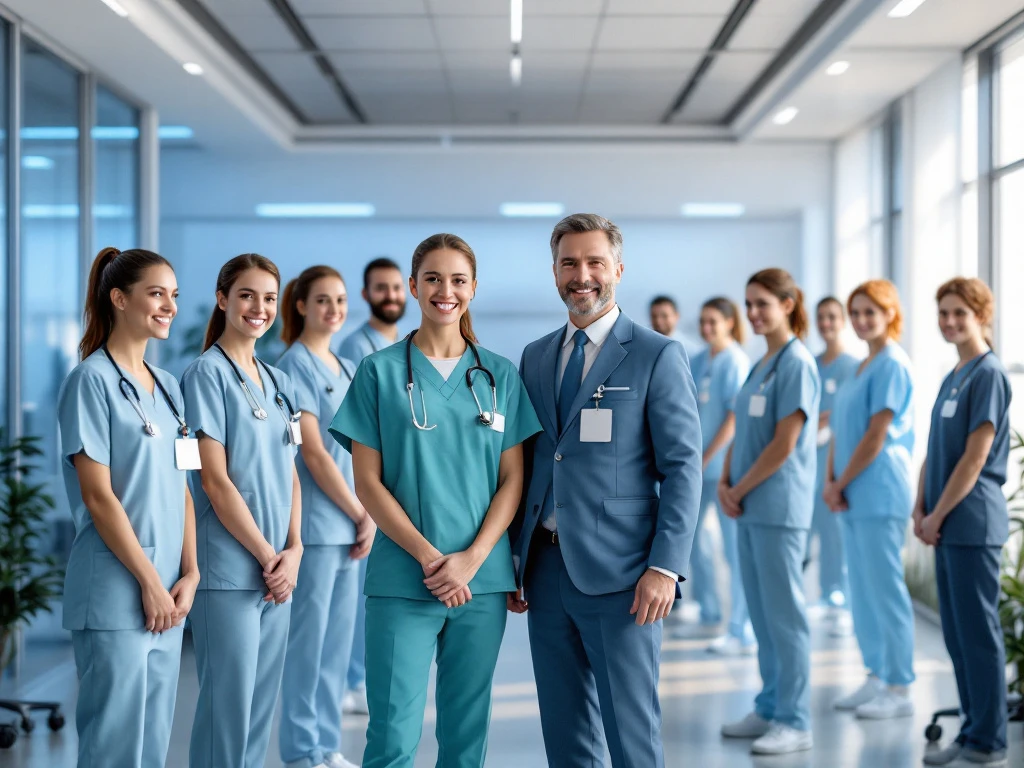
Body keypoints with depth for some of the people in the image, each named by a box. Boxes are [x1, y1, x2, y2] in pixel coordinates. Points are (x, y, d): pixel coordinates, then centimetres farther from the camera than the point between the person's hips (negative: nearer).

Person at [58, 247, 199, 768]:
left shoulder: (167, 387, 14)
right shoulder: (91, 381, -8)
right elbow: (98, 496, -13)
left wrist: (189, 573, 2)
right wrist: (150, 582, -13)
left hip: (167, 596, 7)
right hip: (115, 594, -7)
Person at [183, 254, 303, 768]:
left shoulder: (279, 382, 14)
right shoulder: (207, 373, -7)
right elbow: (214, 479, -13)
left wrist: (293, 550, 0)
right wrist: (266, 555, -11)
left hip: (278, 572, 7)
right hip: (229, 571, -7)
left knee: (261, 705, 12)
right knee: (227, 706, -3)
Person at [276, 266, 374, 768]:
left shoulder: (347, 369, 14)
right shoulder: (295, 366, -9)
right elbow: (313, 453, -14)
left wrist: (368, 515, 1)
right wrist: (360, 515, -9)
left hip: (348, 526, 8)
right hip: (314, 524, -8)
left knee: (339, 640, 11)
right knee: (308, 641, -1)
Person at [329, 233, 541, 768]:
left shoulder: (499, 376, 8)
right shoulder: (379, 372, 2)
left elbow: (512, 480, 6)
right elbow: (367, 481, -2)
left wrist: (472, 558, -9)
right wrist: (428, 556, -12)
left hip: (482, 579, 2)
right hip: (401, 580, -2)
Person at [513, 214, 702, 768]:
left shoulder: (657, 357, -4)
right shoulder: (535, 357, 13)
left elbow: (682, 467, -8)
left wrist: (665, 567, -16)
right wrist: (510, 563, 11)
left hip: (619, 575, -5)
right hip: (546, 569, 5)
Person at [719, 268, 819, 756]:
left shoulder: (796, 364, -12)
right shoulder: (761, 365, 15)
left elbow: (784, 443, -17)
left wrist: (740, 490, -10)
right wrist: (725, 483, 2)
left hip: (779, 507, -9)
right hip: (750, 508, 9)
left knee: (784, 613, -4)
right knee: (761, 613, 14)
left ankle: (794, 723, 3)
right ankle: (770, 709, 23)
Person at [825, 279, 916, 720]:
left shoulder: (892, 366, -12)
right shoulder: (863, 366, 16)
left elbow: (875, 437, -16)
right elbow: (842, 430, 15)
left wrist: (842, 484, -10)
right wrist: (830, 481, 3)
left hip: (880, 493, -9)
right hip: (853, 497, 9)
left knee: (886, 590, -5)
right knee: (862, 591, 13)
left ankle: (899, 690, 2)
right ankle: (877, 678, 22)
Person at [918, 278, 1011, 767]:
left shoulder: (989, 374, -10)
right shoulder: (952, 378, 16)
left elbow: (975, 457, -16)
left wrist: (938, 515, -12)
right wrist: (921, 510, 5)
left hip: (972, 524, -8)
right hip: (945, 526, 9)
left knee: (977, 631, -4)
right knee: (956, 632, 12)